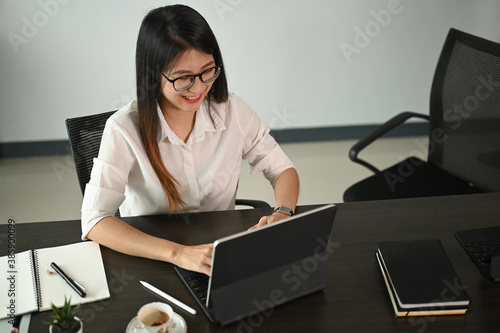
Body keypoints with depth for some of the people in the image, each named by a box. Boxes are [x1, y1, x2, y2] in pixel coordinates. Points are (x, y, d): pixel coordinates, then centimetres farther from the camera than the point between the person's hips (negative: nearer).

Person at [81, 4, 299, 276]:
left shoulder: (232, 111, -6)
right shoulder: (125, 129, -17)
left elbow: (283, 170, 4)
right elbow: (94, 221, -25)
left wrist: (282, 214, -18)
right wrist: (179, 254, -37)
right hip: (151, 260, -1)